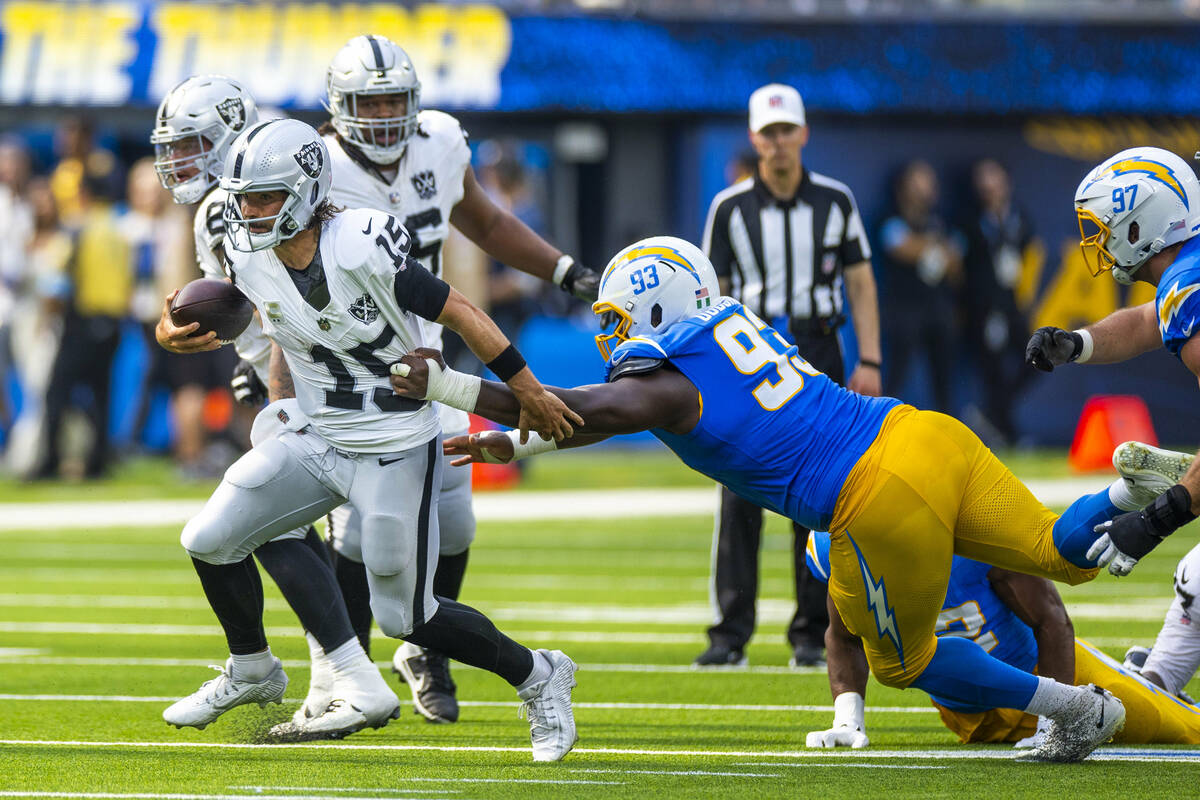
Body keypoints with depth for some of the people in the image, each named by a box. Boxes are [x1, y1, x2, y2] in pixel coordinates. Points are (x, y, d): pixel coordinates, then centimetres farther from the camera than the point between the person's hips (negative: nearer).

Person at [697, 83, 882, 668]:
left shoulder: (835, 201, 5)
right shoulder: (730, 207, 2)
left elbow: (861, 284, 8)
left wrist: (869, 361, -2)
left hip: (816, 354, 1)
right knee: (739, 495, -8)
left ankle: (810, 634, 8)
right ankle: (731, 634, -8)